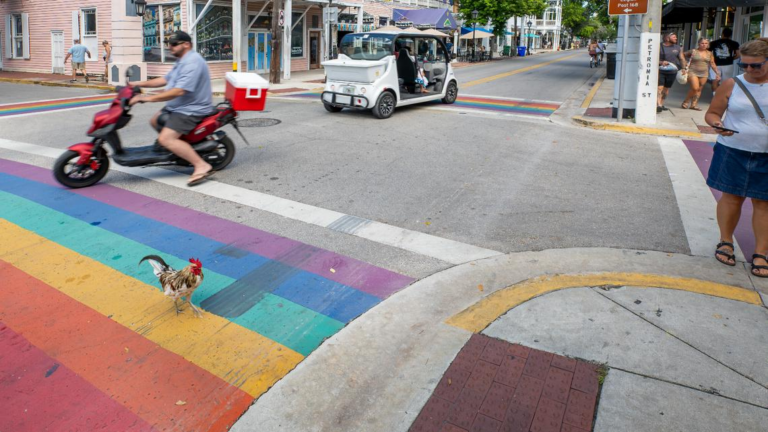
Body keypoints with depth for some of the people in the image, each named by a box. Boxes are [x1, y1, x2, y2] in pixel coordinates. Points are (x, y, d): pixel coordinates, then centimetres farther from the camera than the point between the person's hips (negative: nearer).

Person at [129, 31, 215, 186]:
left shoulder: (192, 62, -21)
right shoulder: (183, 61, 16)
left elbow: (179, 91, -29)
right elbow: (166, 80, 21)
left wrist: (149, 98, -27)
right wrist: (139, 84, 14)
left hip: (191, 109, -11)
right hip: (178, 107, 11)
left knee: (165, 139, -25)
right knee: (155, 121, 26)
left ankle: (202, 166, -27)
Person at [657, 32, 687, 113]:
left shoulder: (678, 48, 11)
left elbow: (682, 59, 15)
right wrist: (661, 62, -23)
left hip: (672, 72, 5)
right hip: (660, 71, -5)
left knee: (666, 89, 10)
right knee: (659, 88, -15)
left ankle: (662, 104, 21)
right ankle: (658, 105, -21)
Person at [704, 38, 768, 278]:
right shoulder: (732, 85, -1)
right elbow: (712, 113, 3)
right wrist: (717, 124, -19)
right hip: (733, 152, 0)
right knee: (732, 197, 7)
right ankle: (725, 242, 26)